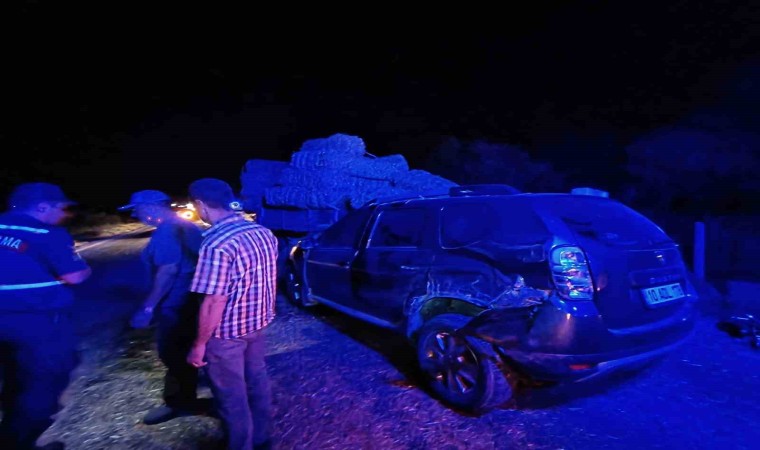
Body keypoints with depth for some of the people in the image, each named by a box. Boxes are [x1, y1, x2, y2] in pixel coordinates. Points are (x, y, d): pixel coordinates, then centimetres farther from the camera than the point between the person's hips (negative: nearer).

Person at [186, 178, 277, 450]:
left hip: (226, 332, -8)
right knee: (257, 382, 23)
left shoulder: (216, 243, -26)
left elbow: (214, 302, -24)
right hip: (258, 323, 8)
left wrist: (199, 344, -13)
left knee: (231, 396, 11)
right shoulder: (263, 233, -2)